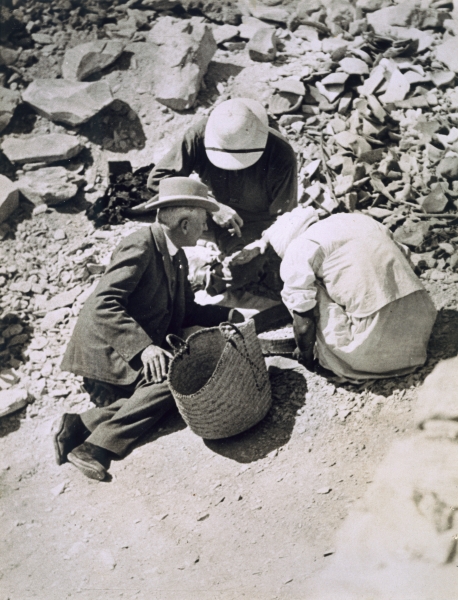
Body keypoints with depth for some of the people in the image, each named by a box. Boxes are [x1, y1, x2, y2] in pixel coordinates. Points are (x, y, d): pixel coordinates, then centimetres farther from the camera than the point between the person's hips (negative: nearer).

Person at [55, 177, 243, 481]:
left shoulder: (177, 257, 11)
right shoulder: (141, 246, -18)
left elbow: (186, 310, 18)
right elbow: (104, 304, -27)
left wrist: (226, 315, 3)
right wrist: (143, 347, -34)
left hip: (142, 350, 9)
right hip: (107, 350, -9)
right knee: (170, 377, -24)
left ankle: (81, 425, -9)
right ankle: (97, 446, -21)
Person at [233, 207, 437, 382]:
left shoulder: (297, 252, -1)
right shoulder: (358, 219, 17)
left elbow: (304, 323, -4)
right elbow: (403, 253, 23)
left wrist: (305, 357, 17)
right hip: (424, 324, 7)